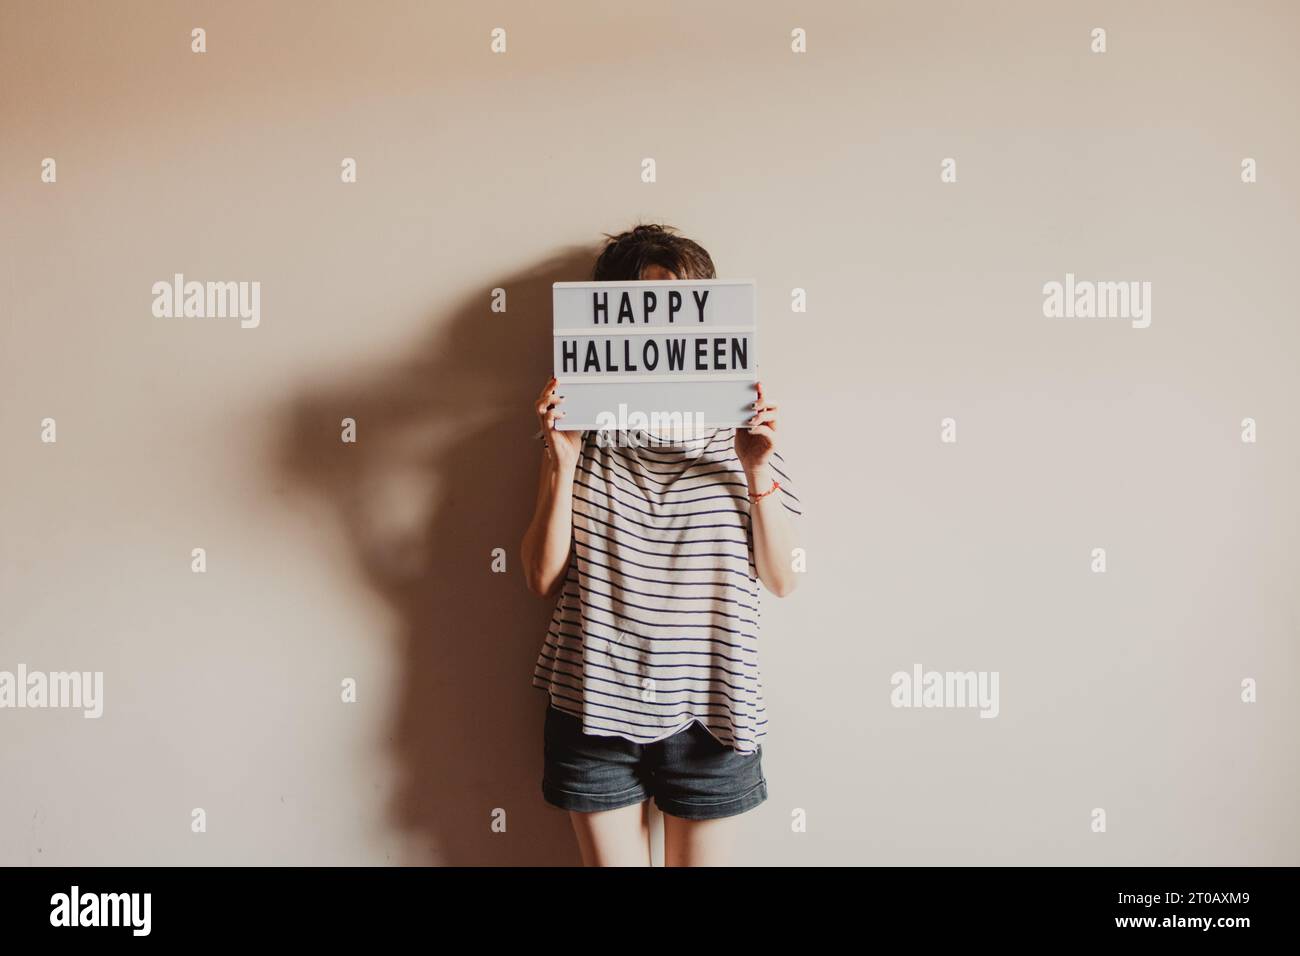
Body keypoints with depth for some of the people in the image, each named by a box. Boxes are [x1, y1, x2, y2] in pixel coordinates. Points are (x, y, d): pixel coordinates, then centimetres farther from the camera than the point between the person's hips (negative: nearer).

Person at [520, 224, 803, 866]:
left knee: (699, 860, 13)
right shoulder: (583, 431, 0)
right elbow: (543, 578, -2)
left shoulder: (738, 433, 0)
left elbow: (780, 581, 1)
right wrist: (562, 464, -13)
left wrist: (758, 472, -12)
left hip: (709, 713, 0)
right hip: (596, 704, 0)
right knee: (611, 859, 13)